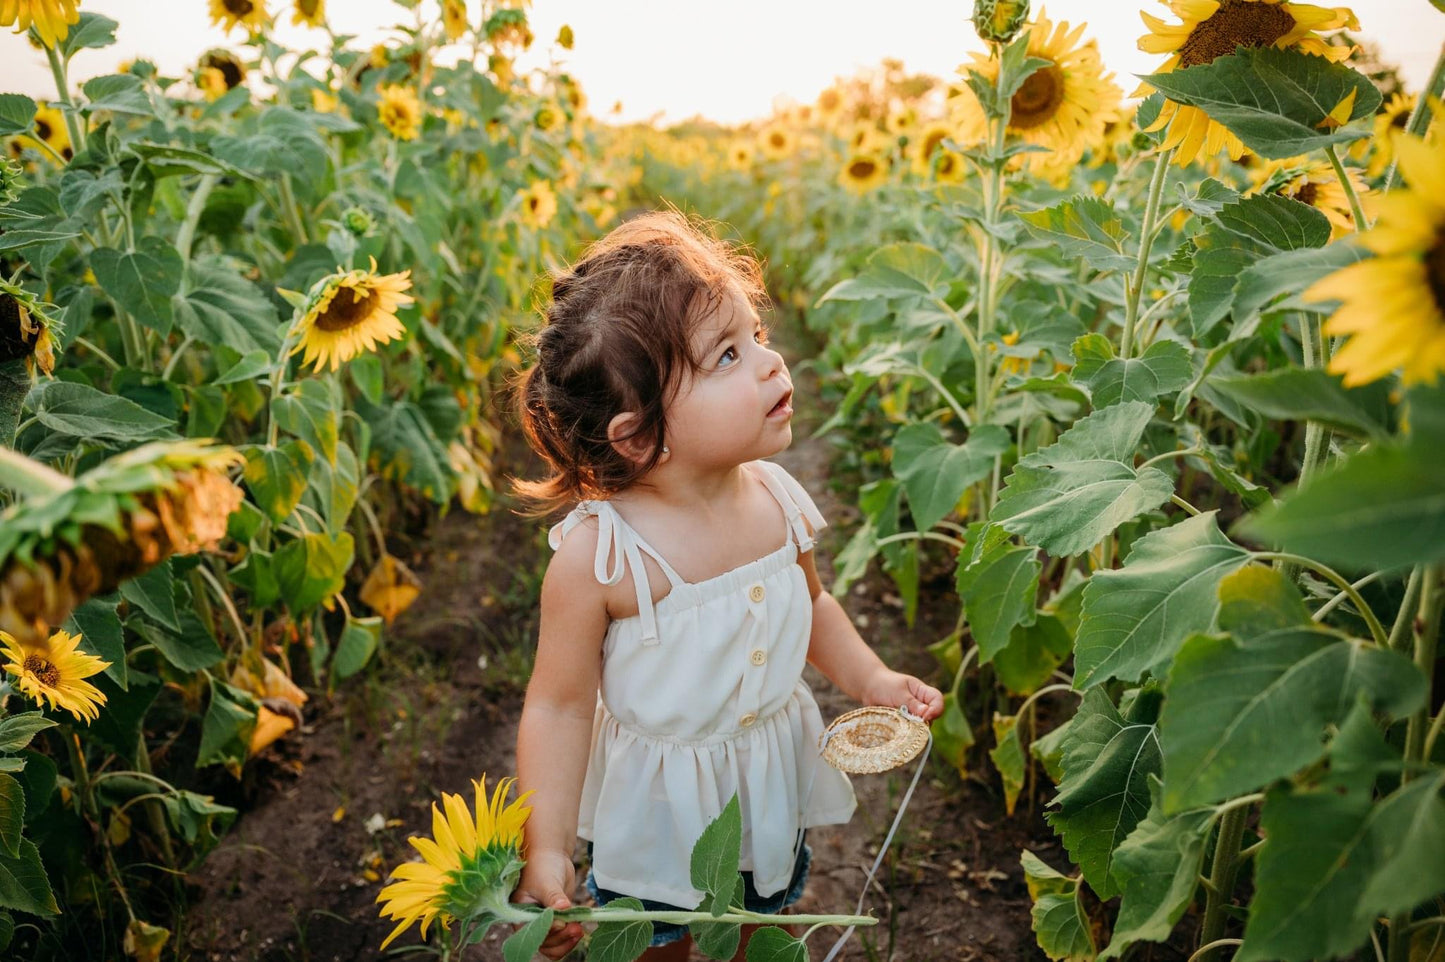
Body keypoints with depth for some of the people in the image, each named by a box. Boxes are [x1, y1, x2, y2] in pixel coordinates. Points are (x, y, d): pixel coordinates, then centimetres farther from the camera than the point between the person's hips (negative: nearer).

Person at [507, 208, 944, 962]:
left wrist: (870, 679, -3)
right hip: (653, 816, -4)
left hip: (774, 793, 5)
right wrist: (546, 851, -20)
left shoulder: (778, 499, -13)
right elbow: (558, 706, -19)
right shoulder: (596, 554, -29)